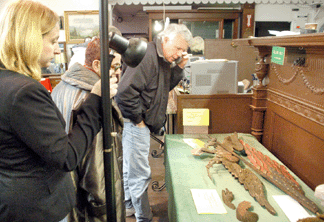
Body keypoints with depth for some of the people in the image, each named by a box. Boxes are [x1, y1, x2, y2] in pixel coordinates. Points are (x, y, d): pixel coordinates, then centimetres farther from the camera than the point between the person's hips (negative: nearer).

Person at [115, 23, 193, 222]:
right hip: (135, 124, -10)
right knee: (140, 174, 2)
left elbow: (167, 85, 16)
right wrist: (138, 120, -19)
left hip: (142, 124, 10)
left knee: (130, 167, 24)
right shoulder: (147, 56, -22)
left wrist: (179, 67, 0)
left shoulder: (163, 59, 9)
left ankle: (128, 206, 43)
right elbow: (125, 91, -29)